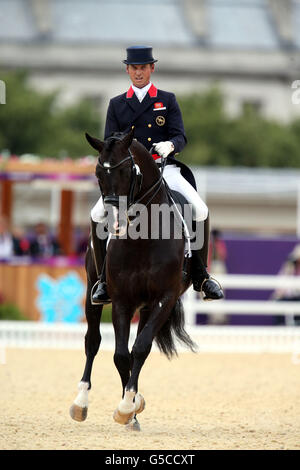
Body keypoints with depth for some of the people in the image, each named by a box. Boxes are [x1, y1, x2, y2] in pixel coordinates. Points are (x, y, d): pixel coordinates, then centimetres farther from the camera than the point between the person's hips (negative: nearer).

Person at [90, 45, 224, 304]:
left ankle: (201, 275, -9)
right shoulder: (117, 105, 14)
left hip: (164, 169, -1)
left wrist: (169, 145, -23)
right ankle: (105, 278, -9)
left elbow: (180, 137, 0)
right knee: (98, 215, -23)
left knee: (200, 211, -24)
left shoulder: (168, 100, 10)